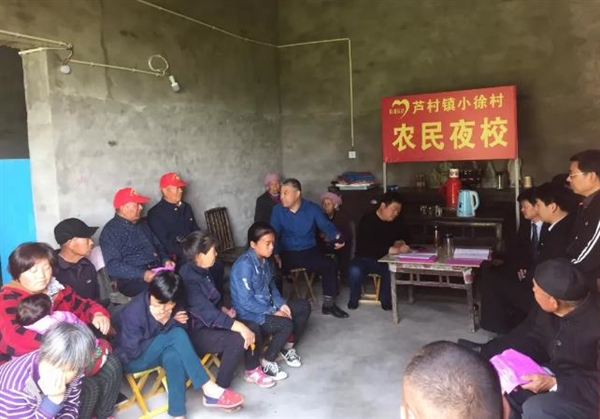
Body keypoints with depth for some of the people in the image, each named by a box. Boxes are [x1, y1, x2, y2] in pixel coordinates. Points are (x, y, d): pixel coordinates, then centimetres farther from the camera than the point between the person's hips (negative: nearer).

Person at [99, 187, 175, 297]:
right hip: (132, 279, -7)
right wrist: (142, 274, -26)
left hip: (157, 271, 7)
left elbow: (157, 245, 26)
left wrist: (165, 260, 4)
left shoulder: (142, 223, 19)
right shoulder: (110, 231, -5)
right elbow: (113, 266, -15)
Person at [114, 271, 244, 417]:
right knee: (176, 334, -30)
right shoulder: (133, 311, -26)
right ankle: (208, 389, -30)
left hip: (156, 354, 5)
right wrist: (162, 324, -25)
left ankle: (178, 414, -26)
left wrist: (168, 322, -25)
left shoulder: (174, 307, -10)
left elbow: (183, 335, -4)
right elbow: (133, 351, -23)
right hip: (132, 360, -5)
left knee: (174, 356, -33)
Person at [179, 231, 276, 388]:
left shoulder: (202, 271, 5)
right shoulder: (188, 279, -26)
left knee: (253, 327, 1)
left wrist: (224, 310, 1)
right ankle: (220, 389, -14)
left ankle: (252, 370, 21)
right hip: (196, 331, -9)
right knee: (237, 339, -28)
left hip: (210, 323, 10)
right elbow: (207, 312, -32)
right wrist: (239, 326, -33)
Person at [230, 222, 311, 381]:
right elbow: (246, 302, -27)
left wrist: (281, 304, -4)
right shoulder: (244, 266, -26)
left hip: (268, 305, 9)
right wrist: (273, 311, -21)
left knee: (304, 307, 4)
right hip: (250, 314, -9)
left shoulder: (265, 260, 1)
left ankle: (288, 346, 20)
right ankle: (267, 363, -4)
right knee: (286, 324, -27)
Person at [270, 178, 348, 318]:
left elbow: (325, 225, -7)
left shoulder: (312, 208, -1)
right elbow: (274, 233, -8)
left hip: (309, 252, 1)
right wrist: (275, 254, -26)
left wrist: (336, 236, -31)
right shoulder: (277, 210, -2)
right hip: (287, 253, 0)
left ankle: (328, 304, -7)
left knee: (329, 265, -22)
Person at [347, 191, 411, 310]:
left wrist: (401, 242, -5)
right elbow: (364, 246, -29)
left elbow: (405, 235, 22)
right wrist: (391, 249, -39)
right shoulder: (367, 220, -16)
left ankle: (385, 299, -2)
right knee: (354, 271, -35)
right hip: (365, 258, -3)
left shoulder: (396, 222, 3)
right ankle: (354, 298, -2)